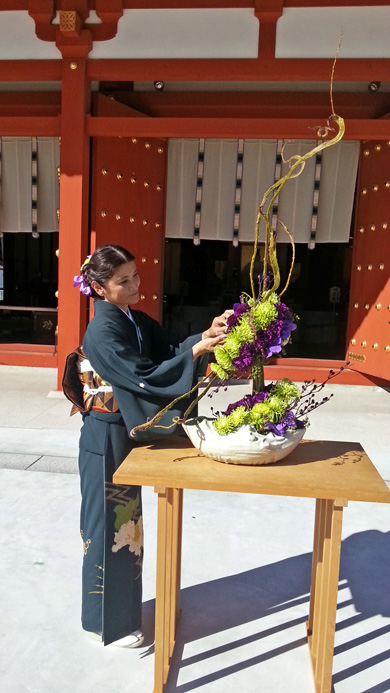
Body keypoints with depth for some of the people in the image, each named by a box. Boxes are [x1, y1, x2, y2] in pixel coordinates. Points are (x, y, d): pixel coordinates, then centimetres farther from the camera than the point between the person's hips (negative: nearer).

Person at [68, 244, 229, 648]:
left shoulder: (135, 320, 4)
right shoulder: (103, 330, -22)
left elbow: (169, 348, -2)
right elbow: (144, 377, -27)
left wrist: (205, 335, -18)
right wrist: (197, 352, -30)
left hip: (126, 434, 8)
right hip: (106, 440, -8)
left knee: (124, 521, 20)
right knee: (109, 524, 7)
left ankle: (123, 607, 41)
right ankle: (108, 623, 28)